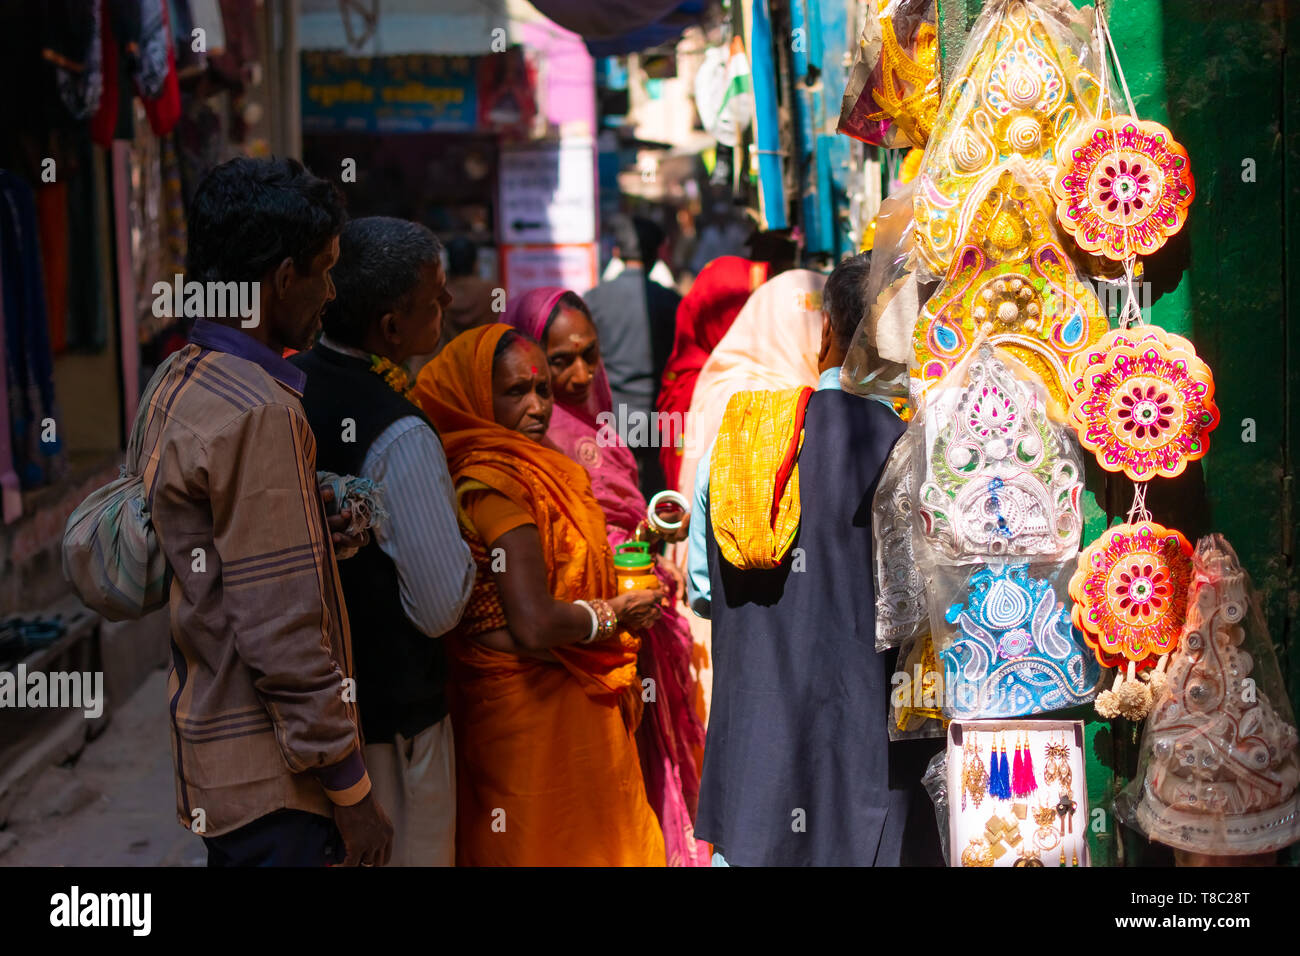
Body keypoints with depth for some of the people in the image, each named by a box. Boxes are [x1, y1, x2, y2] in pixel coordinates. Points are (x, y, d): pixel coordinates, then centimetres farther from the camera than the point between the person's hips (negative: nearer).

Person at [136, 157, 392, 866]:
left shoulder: (178, 384, 10)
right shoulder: (259, 415, -21)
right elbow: (282, 634, -22)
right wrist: (350, 790, -16)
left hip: (207, 738, 10)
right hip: (266, 778, -10)